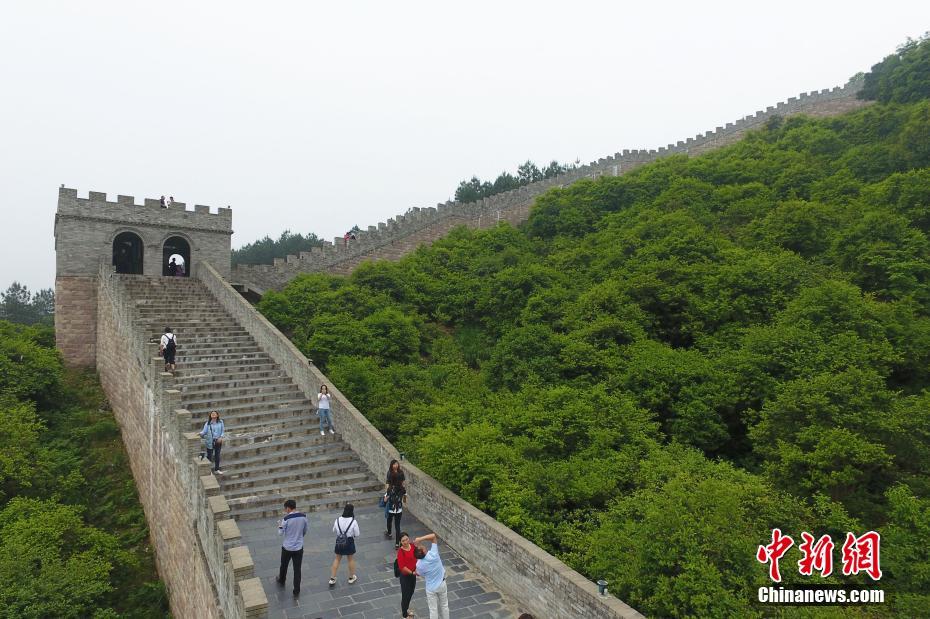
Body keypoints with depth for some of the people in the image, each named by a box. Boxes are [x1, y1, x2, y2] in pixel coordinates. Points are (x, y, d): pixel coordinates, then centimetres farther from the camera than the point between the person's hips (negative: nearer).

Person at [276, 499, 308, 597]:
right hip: (299, 547, 2)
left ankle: (281, 581, 48)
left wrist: (280, 525, 9)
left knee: (284, 565, 24)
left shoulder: (286, 519, -20)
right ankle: (296, 591, 14)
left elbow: (280, 533, -10)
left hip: (287, 547, -2)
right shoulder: (303, 517, -8)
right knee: (297, 569, 10)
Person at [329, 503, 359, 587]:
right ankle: (351, 577, 34)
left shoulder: (338, 520, -11)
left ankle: (332, 579, 24)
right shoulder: (353, 522, -20)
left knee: (337, 559, 20)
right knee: (351, 559, 19)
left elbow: (334, 531, 3)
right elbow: (357, 534, -12)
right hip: (349, 542, -2)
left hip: (339, 542, 2)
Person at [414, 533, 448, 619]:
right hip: (441, 584, 2)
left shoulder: (419, 565, -26)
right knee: (444, 605, 24)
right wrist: (420, 539, -32)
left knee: (433, 609, 17)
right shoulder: (433, 554, -28)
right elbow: (433, 536, -25)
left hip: (431, 588, -2)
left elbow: (420, 574, -3)